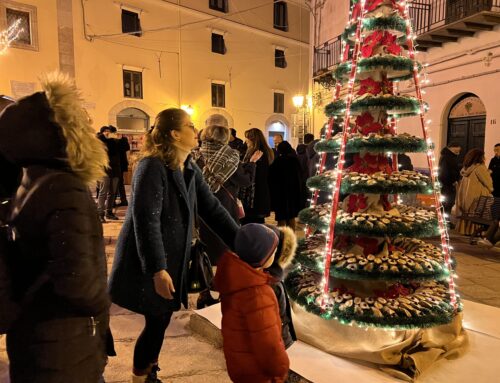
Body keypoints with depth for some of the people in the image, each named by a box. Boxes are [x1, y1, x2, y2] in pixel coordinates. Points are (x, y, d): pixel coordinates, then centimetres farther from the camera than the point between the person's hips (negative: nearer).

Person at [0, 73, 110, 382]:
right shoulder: (65, 190, -26)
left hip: (35, 329, 9)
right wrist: (101, 307, -14)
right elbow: (76, 277, -33)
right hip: (62, 346, -8)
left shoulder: (33, 183, 3)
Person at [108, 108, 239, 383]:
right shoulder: (152, 167, -21)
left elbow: (212, 209, 3)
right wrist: (157, 270, -28)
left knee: (160, 321, 17)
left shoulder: (190, 170, 4)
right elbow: (146, 222, -25)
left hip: (172, 260, 7)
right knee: (157, 322, 4)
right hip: (147, 265, -7)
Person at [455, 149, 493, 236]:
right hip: (476, 195, -8)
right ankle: (473, 231, 2)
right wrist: (490, 190, 9)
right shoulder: (480, 167, -15)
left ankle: (463, 229, 20)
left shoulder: (466, 167, 9)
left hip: (465, 194, 8)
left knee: (465, 212, 14)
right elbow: (487, 181, -10)